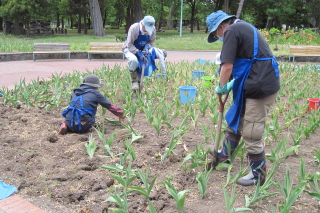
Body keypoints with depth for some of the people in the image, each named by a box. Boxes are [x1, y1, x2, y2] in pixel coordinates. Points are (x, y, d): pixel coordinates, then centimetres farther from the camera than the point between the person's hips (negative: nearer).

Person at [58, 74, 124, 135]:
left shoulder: (75, 92, 16)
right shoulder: (95, 93, 3)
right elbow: (109, 105, 10)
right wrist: (120, 114, 25)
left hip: (71, 125, 4)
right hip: (83, 127, -4)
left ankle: (64, 125, 3)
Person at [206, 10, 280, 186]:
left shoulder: (231, 31, -11)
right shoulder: (244, 27, 19)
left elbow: (227, 66, -19)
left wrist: (222, 87, -1)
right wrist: (231, 85, 21)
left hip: (260, 87, -10)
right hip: (263, 82, 11)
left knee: (251, 133, 0)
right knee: (235, 120, 23)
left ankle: (258, 175, 14)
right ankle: (224, 154, 40)